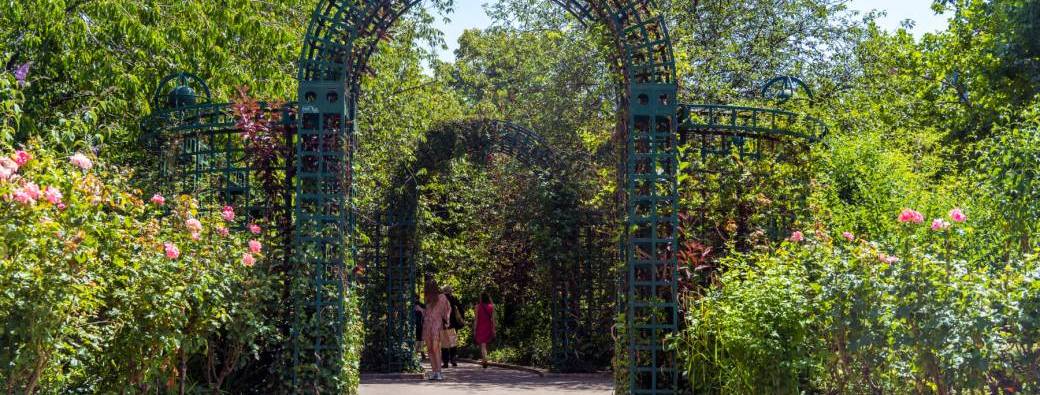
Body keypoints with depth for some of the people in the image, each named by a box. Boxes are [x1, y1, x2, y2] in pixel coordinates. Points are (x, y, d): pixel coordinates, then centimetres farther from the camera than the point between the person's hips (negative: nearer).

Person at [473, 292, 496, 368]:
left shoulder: (477, 307, -8)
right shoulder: (491, 307, -1)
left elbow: (476, 319, -8)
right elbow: (493, 319, -1)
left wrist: (474, 330, -2)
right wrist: (493, 330, 4)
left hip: (480, 328, -3)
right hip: (488, 328, 3)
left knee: (482, 345, -3)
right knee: (485, 344, 20)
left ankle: (485, 361, -18)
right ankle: (483, 360, 28)